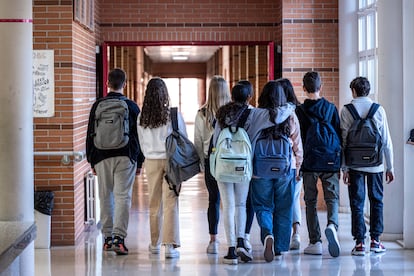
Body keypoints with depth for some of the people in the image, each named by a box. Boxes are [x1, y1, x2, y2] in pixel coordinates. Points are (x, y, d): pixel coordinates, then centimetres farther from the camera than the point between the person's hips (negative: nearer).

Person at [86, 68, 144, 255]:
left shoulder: (98, 106, 4)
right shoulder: (132, 106, 2)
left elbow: (91, 134, 6)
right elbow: (139, 135, 4)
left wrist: (92, 160, 13)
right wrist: (140, 162, 11)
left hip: (102, 157, 1)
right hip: (126, 157, -1)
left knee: (105, 197, 9)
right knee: (123, 196, -3)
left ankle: (107, 237, 13)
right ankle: (119, 237, -13)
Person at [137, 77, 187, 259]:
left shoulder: (142, 118, -1)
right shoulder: (174, 115, -9)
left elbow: (142, 143, 8)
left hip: (151, 162, 3)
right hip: (172, 161, -3)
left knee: (154, 203, 13)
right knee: (170, 204, -3)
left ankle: (155, 244, 23)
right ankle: (170, 245, -10)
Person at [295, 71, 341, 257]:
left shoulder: (300, 111, -2)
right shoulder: (331, 108, 3)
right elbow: (339, 136, 5)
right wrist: (339, 164, 11)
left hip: (309, 164, -1)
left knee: (311, 202, 7)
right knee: (332, 198, 6)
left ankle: (315, 242, 5)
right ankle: (332, 225, -24)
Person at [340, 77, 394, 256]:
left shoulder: (346, 111, -2)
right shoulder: (379, 110, 1)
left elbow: (344, 141, -5)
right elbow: (387, 141, 3)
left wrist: (344, 168, -3)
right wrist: (390, 167, 9)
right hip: (375, 165, 1)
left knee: (357, 203, 3)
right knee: (376, 201, 12)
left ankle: (360, 243, 1)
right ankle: (375, 241, 13)